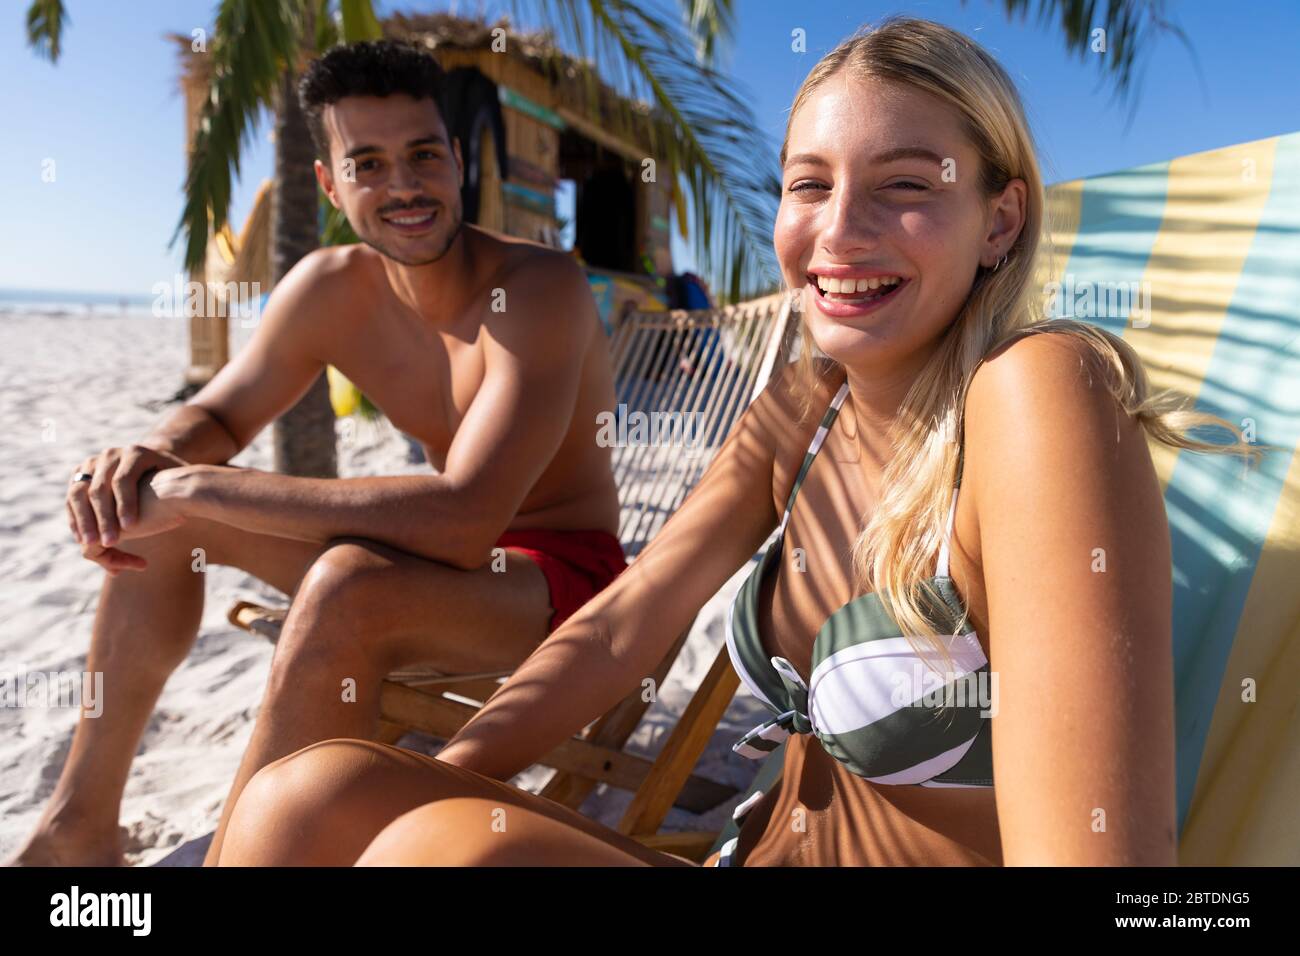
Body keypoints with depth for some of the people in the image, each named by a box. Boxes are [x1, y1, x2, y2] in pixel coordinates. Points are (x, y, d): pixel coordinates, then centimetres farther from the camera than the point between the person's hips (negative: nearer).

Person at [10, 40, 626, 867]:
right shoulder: (327, 289, -3)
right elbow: (218, 415, 10)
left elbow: (461, 521, -36)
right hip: (456, 551, 7)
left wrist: (195, 488, -31)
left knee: (346, 591, -38)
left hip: (561, 573, -6)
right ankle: (81, 826, 14)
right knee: (155, 511, 4)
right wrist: (148, 463, -17)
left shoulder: (539, 289, -25)